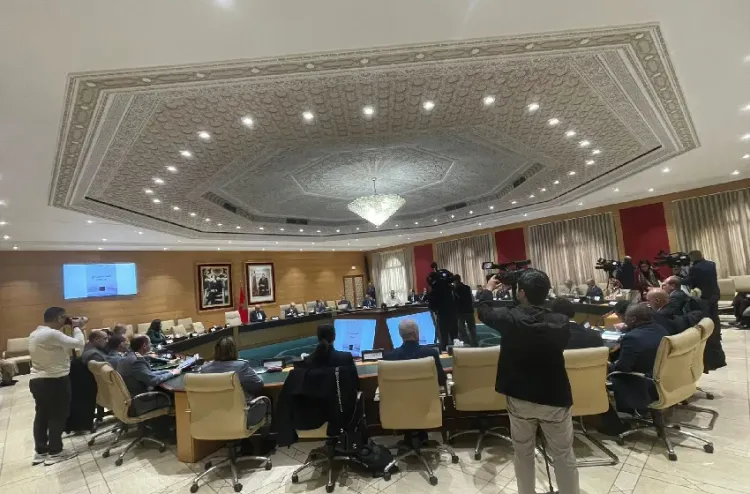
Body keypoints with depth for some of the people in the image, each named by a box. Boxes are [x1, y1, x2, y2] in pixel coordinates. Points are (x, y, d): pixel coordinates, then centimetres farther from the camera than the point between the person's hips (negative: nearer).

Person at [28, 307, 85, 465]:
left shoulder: (34, 334, 9)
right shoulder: (52, 334, -24)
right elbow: (79, 343, -24)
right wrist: (76, 327, -11)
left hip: (36, 380, 10)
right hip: (55, 381, -10)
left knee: (41, 415, 17)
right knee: (57, 416, 4)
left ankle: (40, 451, 27)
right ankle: (55, 452, 13)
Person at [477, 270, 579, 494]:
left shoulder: (509, 317, -18)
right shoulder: (561, 322, -15)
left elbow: (483, 311, 2)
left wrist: (488, 289, 20)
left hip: (520, 397, 0)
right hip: (555, 398, 0)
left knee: (523, 453, 19)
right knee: (564, 455, 18)